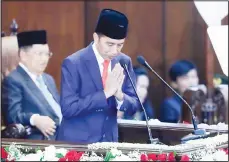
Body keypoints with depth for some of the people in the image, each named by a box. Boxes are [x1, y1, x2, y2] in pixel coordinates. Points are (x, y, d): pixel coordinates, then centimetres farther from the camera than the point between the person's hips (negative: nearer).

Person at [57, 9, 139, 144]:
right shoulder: (73, 63, -12)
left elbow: (133, 107, 4)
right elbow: (68, 108, -18)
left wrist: (119, 95, -16)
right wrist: (105, 93, -23)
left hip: (109, 141, 4)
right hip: (76, 142, -4)